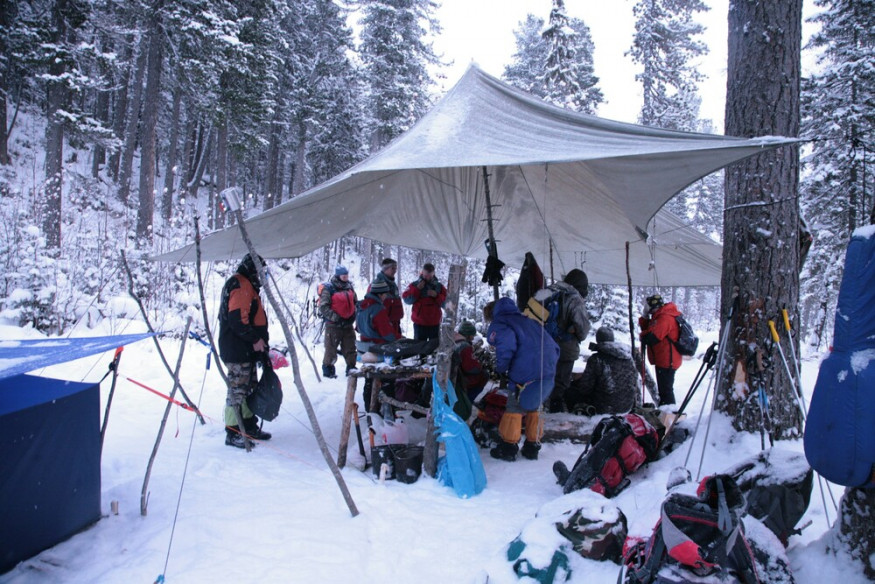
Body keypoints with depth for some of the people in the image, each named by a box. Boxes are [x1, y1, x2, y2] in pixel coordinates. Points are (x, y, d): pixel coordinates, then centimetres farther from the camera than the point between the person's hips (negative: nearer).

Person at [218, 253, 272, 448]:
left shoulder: (247, 286, 20)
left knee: (249, 388, 17)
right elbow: (237, 319, -24)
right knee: (238, 390, -6)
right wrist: (255, 339, -18)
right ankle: (232, 433, 1)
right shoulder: (241, 285, -15)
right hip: (238, 350, -11)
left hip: (247, 350, 11)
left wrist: (260, 340, 16)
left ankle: (249, 426, 27)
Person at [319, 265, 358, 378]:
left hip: (348, 324, 6)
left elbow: (355, 302, 22)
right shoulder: (328, 288, -10)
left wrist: (354, 315, 9)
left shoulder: (349, 286, 10)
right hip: (333, 324, -6)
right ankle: (328, 369, 15)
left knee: (350, 348, 11)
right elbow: (323, 307, -15)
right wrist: (335, 317, -20)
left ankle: (351, 368, 22)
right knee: (331, 348, 2)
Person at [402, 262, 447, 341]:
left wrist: (436, 296, -16)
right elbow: (407, 300, -8)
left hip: (435, 323, 1)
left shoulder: (439, 286, 4)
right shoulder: (414, 285, 1)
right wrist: (417, 290, -15)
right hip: (419, 323, -1)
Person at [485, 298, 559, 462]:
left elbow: (506, 345, -19)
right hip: (549, 371, 7)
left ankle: (508, 448, 17)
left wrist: (500, 368, -4)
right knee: (532, 408, 24)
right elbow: (553, 346, 23)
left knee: (514, 409, 11)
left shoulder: (499, 325, 4)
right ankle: (532, 446, 30)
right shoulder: (527, 320, 26)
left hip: (527, 374, -7)